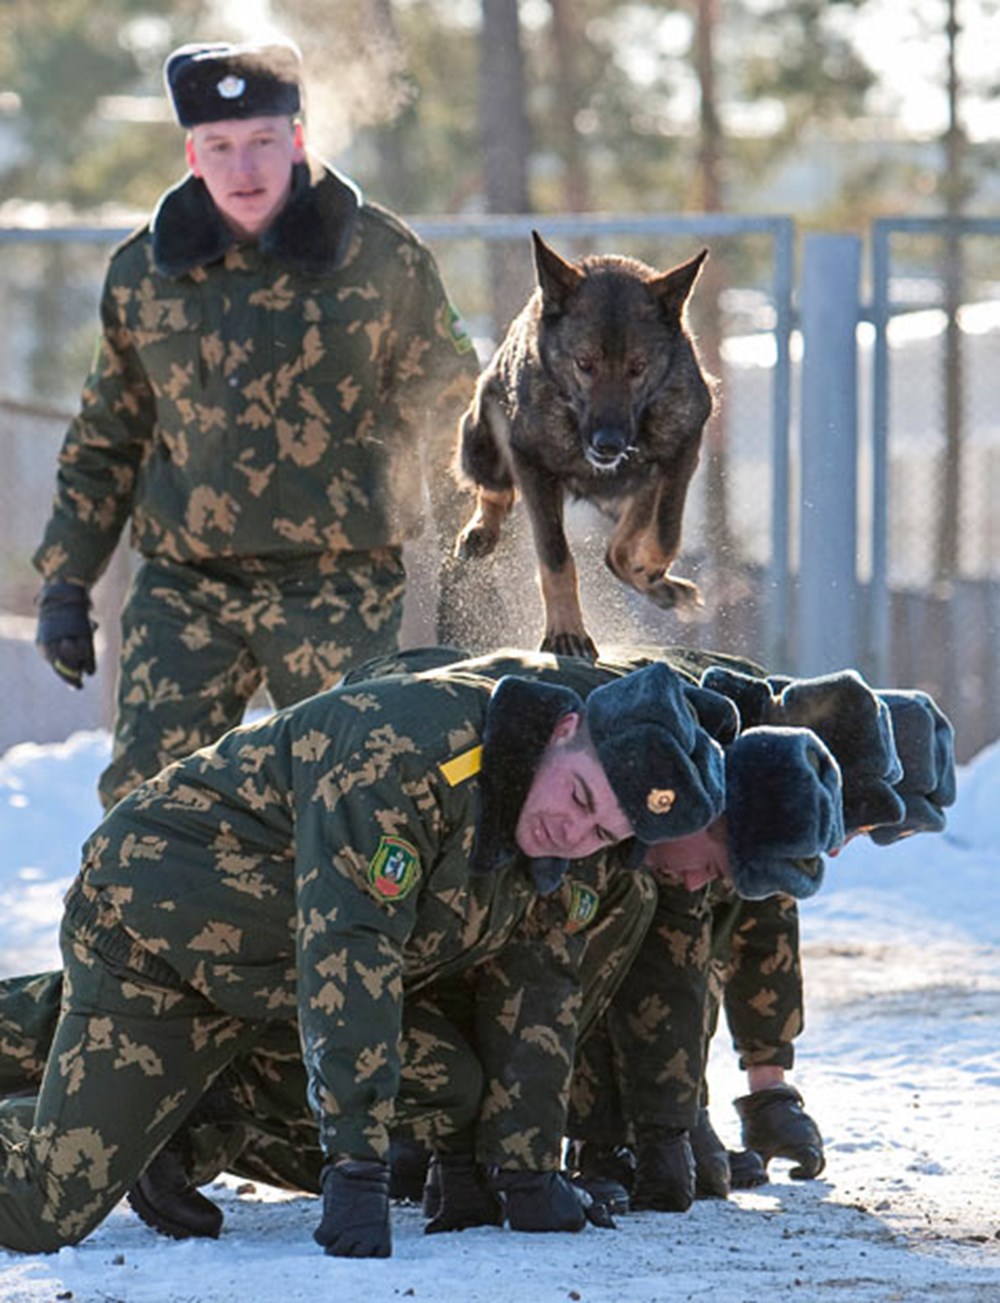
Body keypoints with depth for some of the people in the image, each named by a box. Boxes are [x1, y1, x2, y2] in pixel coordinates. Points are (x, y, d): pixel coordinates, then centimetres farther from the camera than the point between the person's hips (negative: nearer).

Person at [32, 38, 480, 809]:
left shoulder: (382, 258, 0)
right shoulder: (142, 274, 7)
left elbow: (448, 414, 9)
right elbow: (105, 440, 17)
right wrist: (66, 583, 14)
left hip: (340, 584, -2)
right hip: (184, 586, 2)